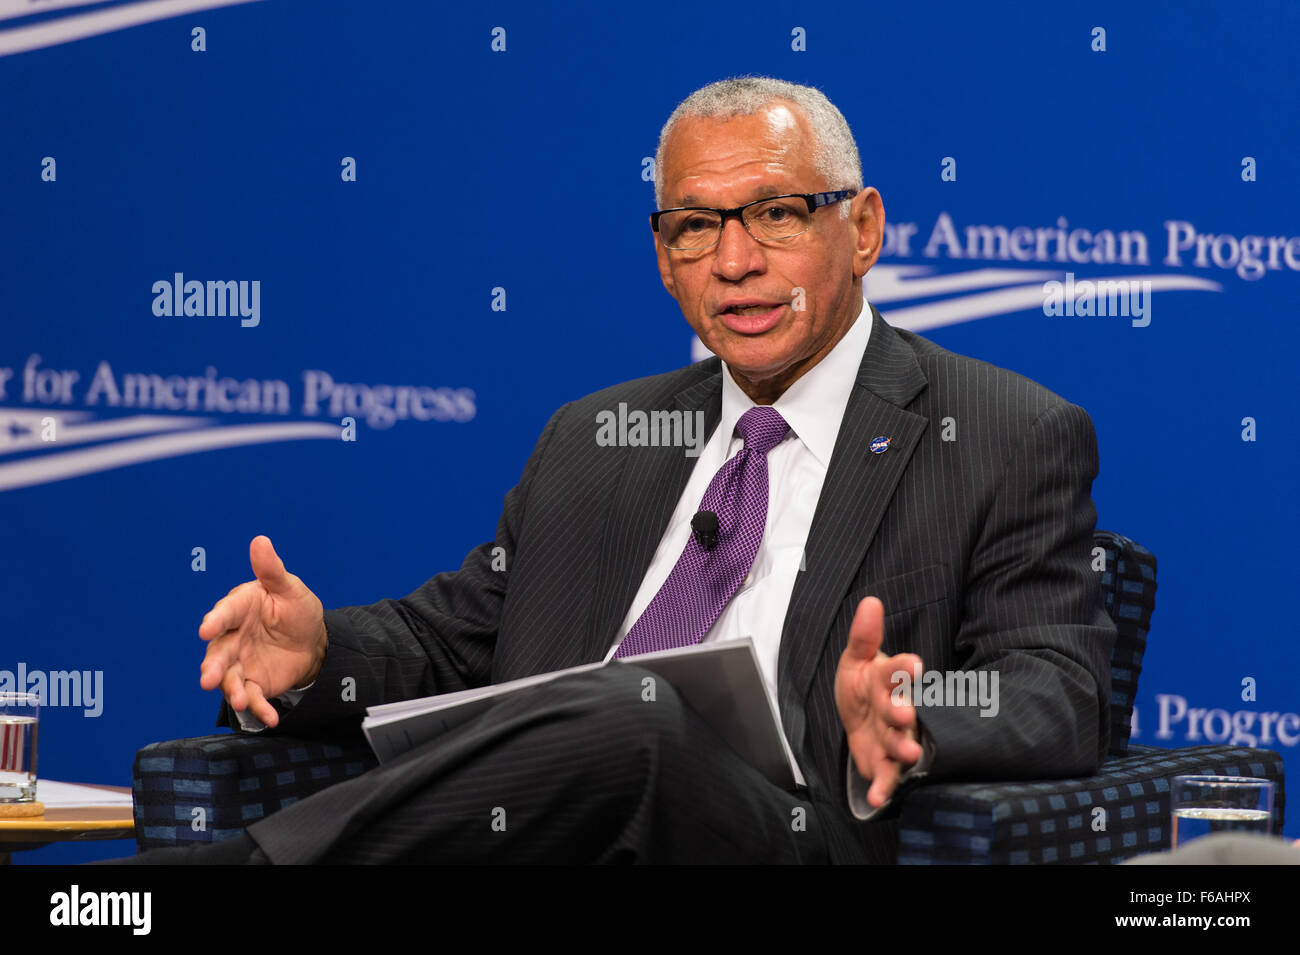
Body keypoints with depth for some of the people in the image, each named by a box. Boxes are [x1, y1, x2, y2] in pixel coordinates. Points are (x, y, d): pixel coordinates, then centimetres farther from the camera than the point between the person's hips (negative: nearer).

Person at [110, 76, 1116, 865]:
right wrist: (316, 651, 4)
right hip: (538, 827, 4)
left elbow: (1059, 693, 0)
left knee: (624, 721, -37)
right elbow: (453, 635, 29)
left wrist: (911, 726, -25)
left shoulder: (1015, 442, 10)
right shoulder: (592, 441, 27)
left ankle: (225, 876, -35)